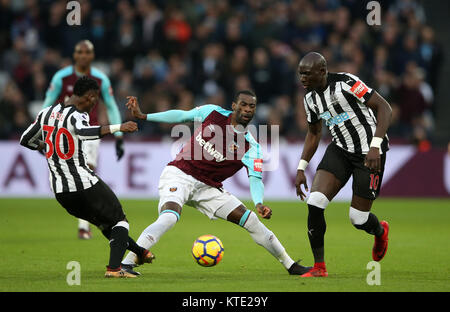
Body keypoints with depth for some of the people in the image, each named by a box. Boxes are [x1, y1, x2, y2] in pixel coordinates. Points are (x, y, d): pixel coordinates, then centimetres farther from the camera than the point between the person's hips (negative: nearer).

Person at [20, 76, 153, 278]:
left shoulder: (46, 113, 9)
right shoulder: (77, 116, -14)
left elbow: (25, 140, 20)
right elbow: (83, 132, -38)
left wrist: (42, 146, 40)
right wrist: (118, 128, -41)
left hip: (60, 191, 7)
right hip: (84, 184, -7)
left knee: (104, 223, 25)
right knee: (119, 221, 7)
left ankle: (140, 252, 37)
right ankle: (114, 268, -11)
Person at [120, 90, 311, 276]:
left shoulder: (250, 146, -6)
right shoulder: (213, 113, -3)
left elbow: (255, 178, -14)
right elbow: (182, 116, 11)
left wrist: (259, 204, -35)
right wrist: (142, 116, 13)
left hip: (207, 188, 2)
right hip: (178, 175, -2)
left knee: (250, 220, -3)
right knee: (169, 216, -32)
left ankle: (290, 265, 13)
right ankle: (126, 263, -34)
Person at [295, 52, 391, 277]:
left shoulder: (346, 82, -20)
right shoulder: (310, 98, 3)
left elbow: (384, 108, -19)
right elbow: (314, 134, 19)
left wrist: (375, 146, -28)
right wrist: (301, 169, 11)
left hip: (369, 154, -6)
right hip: (340, 150, 6)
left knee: (358, 219, -3)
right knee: (314, 203, -15)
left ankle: (381, 232, 37)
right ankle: (319, 267, -3)